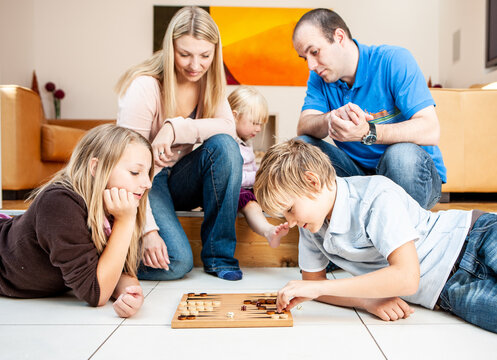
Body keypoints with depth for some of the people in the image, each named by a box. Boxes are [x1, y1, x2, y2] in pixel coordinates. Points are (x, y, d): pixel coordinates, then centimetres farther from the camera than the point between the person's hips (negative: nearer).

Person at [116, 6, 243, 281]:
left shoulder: (209, 81, -2)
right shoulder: (145, 86, -21)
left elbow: (228, 129, -17)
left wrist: (176, 128, -31)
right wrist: (148, 230, -32)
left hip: (180, 177, 6)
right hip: (144, 182, -5)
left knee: (224, 145, -26)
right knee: (177, 261, -26)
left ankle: (219, 255, -16)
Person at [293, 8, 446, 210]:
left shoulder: (394, 60, -14)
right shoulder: (319, 77, 2)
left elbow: (431, 131, -24)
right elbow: (303, 127, -12)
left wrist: (367, 133, -39)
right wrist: (331, 119, -35)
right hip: (359, 174, 4)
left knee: (402, 153, -37)